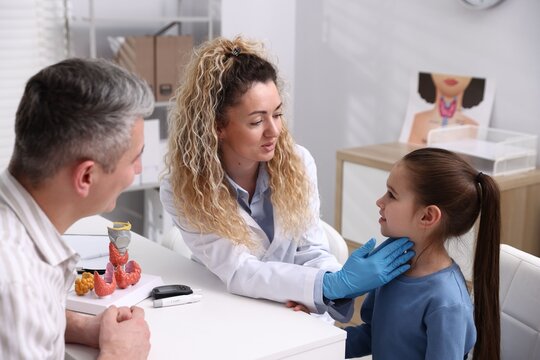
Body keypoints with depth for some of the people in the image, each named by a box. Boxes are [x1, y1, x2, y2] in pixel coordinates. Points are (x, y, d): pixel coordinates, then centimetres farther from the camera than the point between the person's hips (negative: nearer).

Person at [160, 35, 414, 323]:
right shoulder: (182, 191, -17)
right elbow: (238, 272, -22)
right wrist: (334, 284, -32)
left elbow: (311, 250, -4)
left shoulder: (297, 163, -8)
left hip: (295, 316, 2)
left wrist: (338, 282, -25)